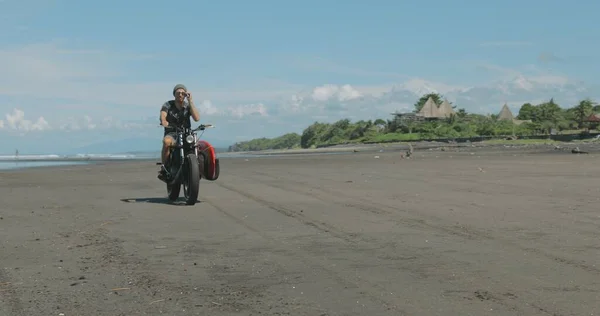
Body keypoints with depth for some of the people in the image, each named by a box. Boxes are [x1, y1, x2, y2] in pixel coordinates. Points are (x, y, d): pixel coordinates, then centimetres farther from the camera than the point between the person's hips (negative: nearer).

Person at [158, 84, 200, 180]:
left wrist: (190, 101, -12)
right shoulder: (168, 105, 3)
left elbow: (197, 118, -12)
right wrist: (164, 122, -40)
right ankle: (163, 167, -26)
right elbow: (162, 116, -15)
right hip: (171, 133, -2)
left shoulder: (188, 106, 6)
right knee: (167, 141, -39)